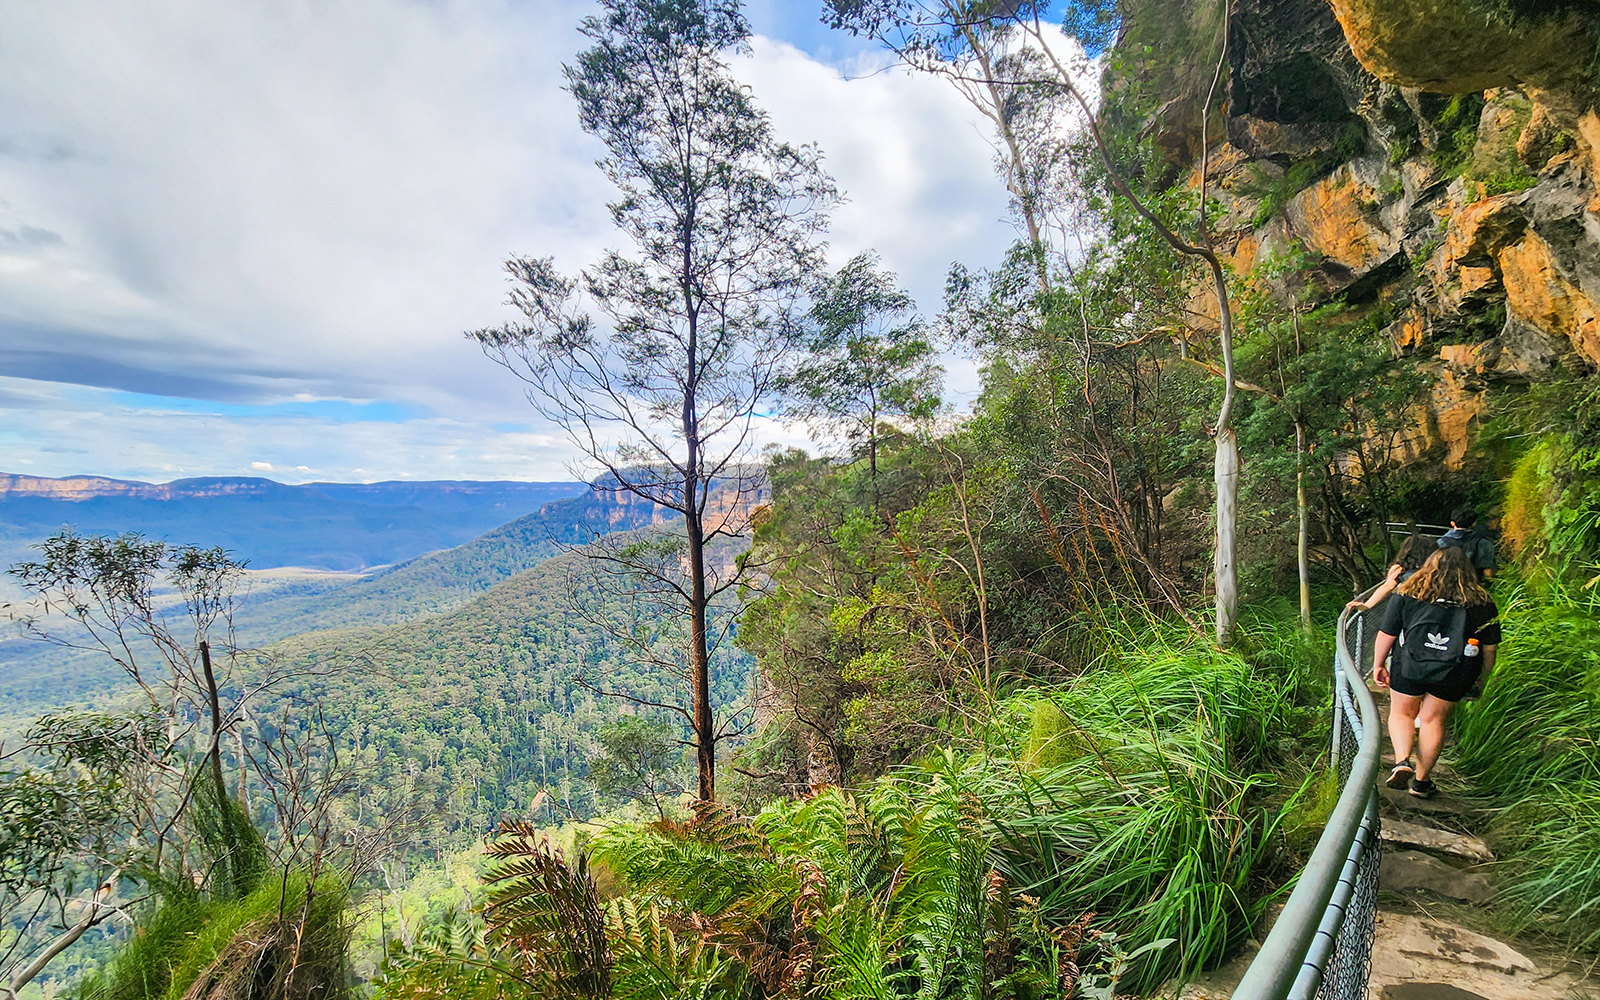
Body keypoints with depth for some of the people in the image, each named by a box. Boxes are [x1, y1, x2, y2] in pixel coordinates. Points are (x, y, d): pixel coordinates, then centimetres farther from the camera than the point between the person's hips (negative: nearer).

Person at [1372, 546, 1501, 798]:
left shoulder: (1408, 595, -2)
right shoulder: (1482, 603, 2)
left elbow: (1386, 634, -1)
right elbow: (1489, 648, 6)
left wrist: (1379, 665, 10)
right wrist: (1479, 681, 18)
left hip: (1409, 667, -1)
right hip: (1453, 675, 1)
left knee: (1402, 713, 17)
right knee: (1433, 720, 12)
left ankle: (1402, 761, -4)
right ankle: (1421, 781, 18)